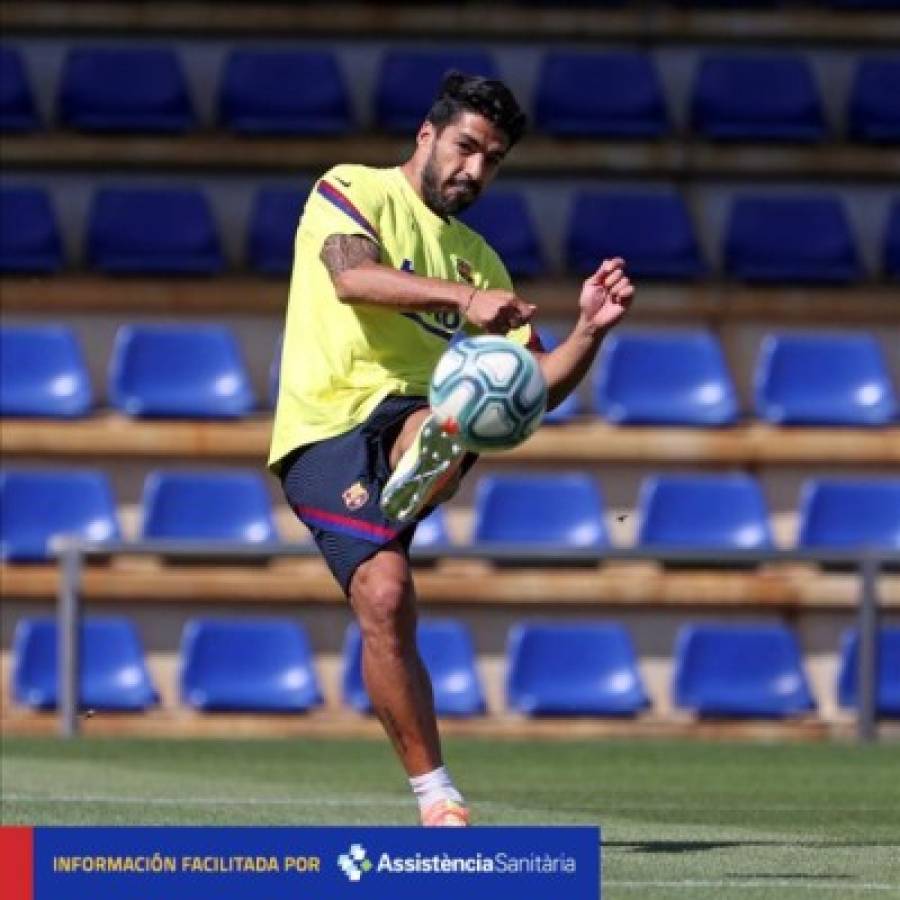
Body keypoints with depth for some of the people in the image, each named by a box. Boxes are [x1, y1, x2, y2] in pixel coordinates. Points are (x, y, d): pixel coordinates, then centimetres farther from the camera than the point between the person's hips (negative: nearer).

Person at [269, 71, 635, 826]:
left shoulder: (477, 258, 24)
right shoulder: (352, 191, 7)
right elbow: (351, 274, -17)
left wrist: (590, 329, 1)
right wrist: (464, 298, -31)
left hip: (414, 416, 5)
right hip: (326, 431, -5)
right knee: (385, 598, -21)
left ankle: (424, 468, -65)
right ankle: (437, 796, -13)